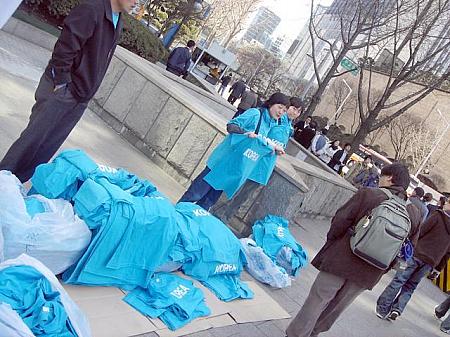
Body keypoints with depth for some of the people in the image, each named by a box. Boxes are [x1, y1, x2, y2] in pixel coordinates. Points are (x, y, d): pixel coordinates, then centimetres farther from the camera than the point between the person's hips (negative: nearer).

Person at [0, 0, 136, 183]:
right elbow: (65, 47, -20)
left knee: (49, 145, 9)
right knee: (33, 137, 0)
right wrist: (62, 83, -17)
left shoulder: (118, 22, 10)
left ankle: (17, 180, 21)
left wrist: (85, 91, 13)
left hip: (80, 99, 7)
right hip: (61, 89, -7)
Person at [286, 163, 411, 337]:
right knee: (336, 306, 19)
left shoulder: (368, 194, -11)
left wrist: (331, 241, 5)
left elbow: (340, 221, -12)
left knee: (318, 300, 10)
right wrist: (382, 269, 12)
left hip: (342, 260, -4)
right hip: (368, 274, 4)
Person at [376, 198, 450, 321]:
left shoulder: (438, 216, -1)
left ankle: (382, 309, 3)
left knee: (398, 281, 2)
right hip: (430, 262, 4)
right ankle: (397, 310, 1)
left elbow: (420, 232, -10)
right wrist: (437, 269, 22)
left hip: (418, 254, -4)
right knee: (410, 287, 13)